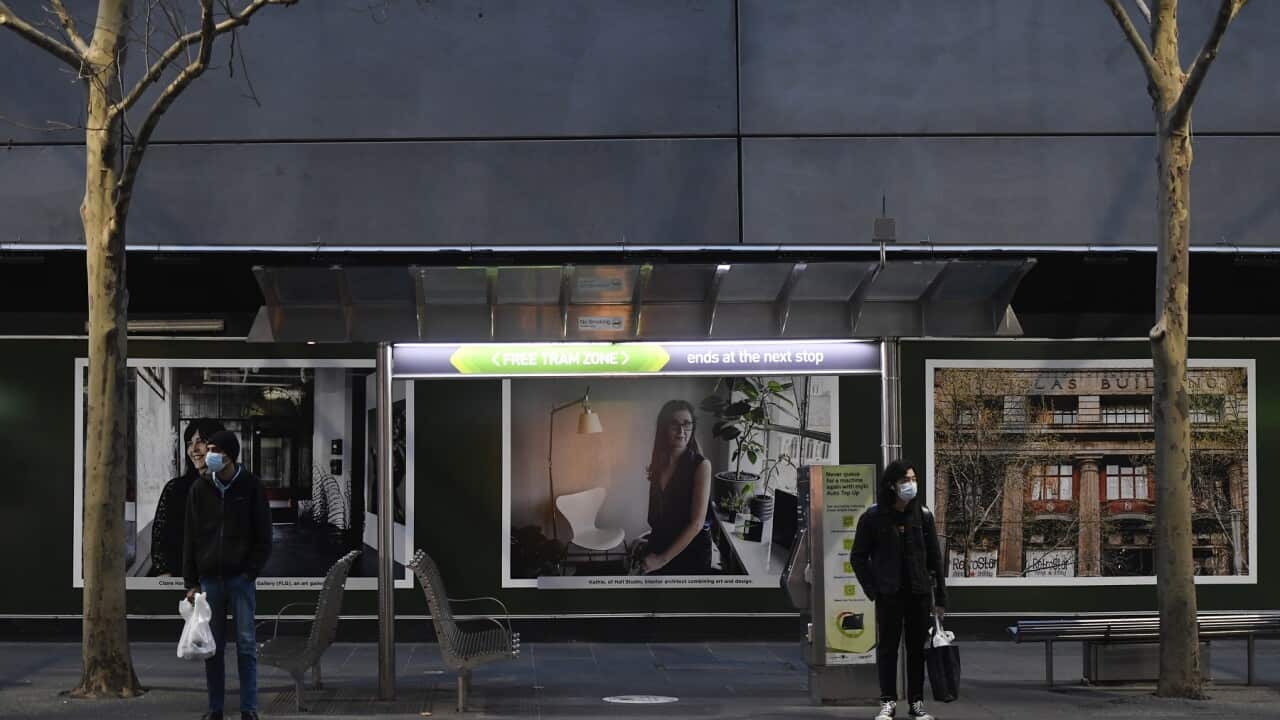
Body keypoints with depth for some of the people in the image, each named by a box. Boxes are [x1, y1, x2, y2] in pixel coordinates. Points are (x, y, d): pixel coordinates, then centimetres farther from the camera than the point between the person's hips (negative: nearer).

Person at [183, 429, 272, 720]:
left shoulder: (250, 487, 0)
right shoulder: (200, 489, 7)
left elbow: (264, 537, 1)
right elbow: (190, 538, 8)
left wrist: (251, 572, -10)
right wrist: (191, 582, 3)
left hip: (240, 577, -3)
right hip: (210, 579, 3)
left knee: (246, 644, -2)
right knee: (212, 646, 5)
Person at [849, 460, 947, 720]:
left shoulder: (923, 515, 4)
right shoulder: (873, 517, -3)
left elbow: (934, 558, 8)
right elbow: (858, 557, 3)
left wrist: (940, 597, 5)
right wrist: (873, 590, -4)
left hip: (919, 593, 2)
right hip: (888, 594, -2)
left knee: (918, 648, 5)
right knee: (887, 647, 1)